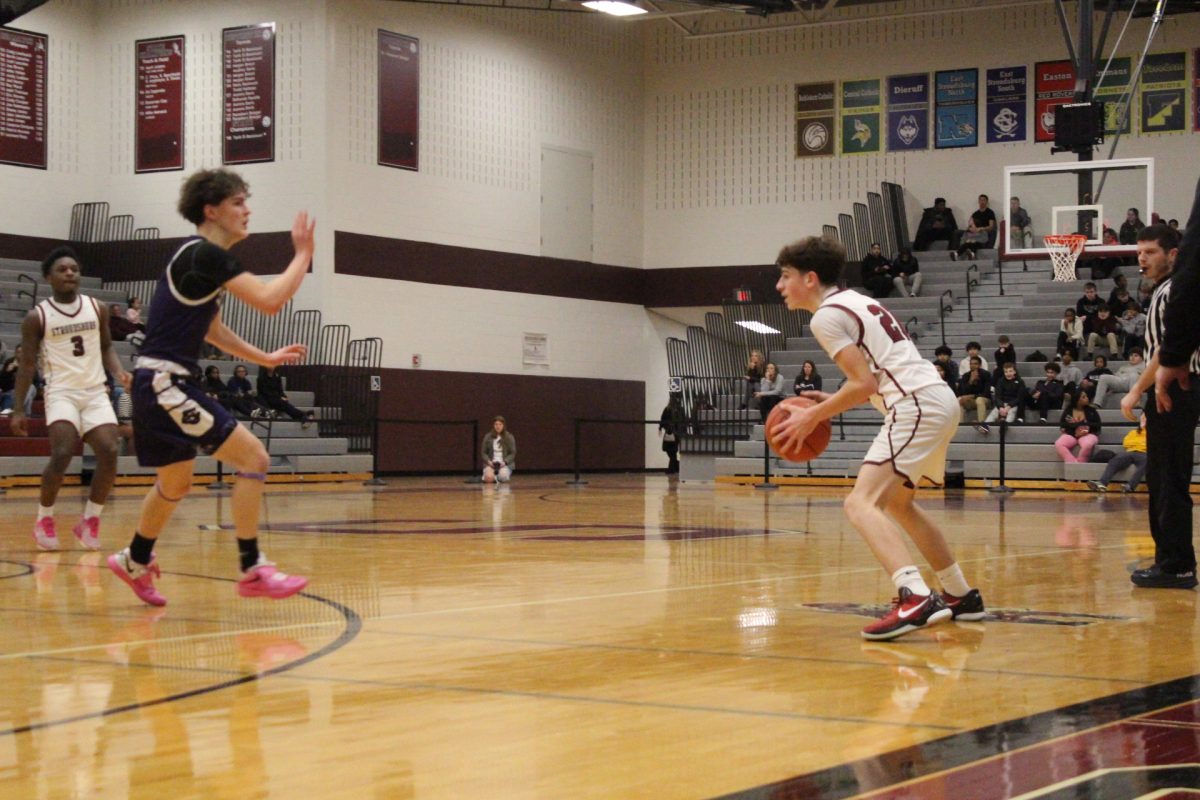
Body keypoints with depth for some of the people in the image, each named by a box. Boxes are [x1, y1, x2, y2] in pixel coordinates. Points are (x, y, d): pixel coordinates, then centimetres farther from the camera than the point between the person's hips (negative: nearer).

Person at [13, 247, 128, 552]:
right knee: (62, 454, -22)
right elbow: (27, 364, 0)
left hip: (95, 392, 4)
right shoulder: (36, 317, -3)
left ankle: (90, 521, 5)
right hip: (61, 392, -4)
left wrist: (119, 371, -4)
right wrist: (18, 409, -4)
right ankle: (44, 519, 0)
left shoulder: (97, 309, 6)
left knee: (109, 454, -11)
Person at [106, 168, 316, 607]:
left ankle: (135, 562, 41)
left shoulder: (202, 258, 18)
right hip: (165, 384, -10)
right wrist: (303, 254, -8)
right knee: (253, 457, -12)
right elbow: (270, 300, -21)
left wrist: (265, 358, 27)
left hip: (162, 387, 10)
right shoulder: (207, 255, -13)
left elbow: (210, 328, 30)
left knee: (176, 484, 24)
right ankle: (252, 570, -10)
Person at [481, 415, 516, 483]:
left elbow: (513, 453, 2)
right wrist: (488, 461, -11)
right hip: (491, 463, 0)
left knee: (503, 477, -33)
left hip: (505, 464, 0)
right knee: (489, 478, -32)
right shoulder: (488, 437, 5)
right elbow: (484, 452, 8)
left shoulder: (509, 437, 1)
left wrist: (505, 462, -14)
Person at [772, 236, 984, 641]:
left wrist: (813, 417, -5)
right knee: (897, 502, 27)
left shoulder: (826, 316, -7)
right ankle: (961, 595, 31)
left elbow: (864, 384, -14)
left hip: (918, 406, -10)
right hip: (939, 399, 10)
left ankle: (915, 598, -38)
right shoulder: (854, 301, 22)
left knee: (862, 503, -19)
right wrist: (832, 401, 19)